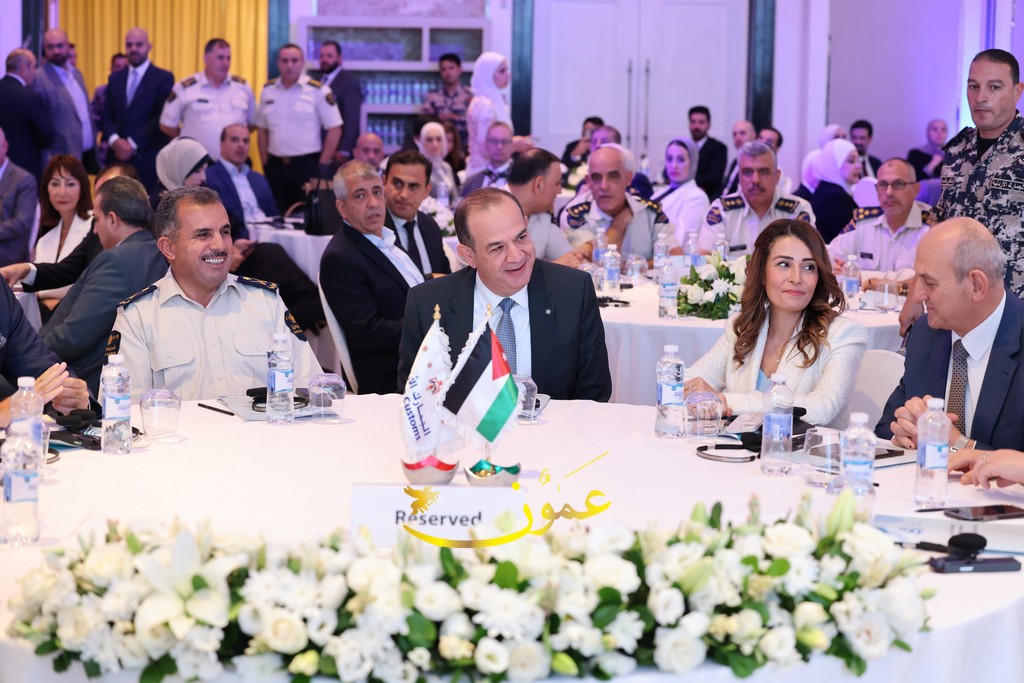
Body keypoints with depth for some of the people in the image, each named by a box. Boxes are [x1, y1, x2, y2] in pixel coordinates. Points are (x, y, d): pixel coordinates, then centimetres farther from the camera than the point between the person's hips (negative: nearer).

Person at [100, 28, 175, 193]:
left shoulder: (164, 78, 0)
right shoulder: (115, 78, 16)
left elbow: (162, 119, -8)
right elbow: (106, 115, 12)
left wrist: (132, 144, -12)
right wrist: (115, 140, -9)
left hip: (149, 159, -4)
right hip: (118, 156, 4)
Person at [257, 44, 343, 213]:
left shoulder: (318, 91, -5)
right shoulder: (268, 91, 9)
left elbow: (334, 129, -5)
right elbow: (263, 129, 15)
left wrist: (323, 165, -8)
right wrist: (265, 163, 9)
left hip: (307, 165, -4)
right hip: (276, 165, 4)